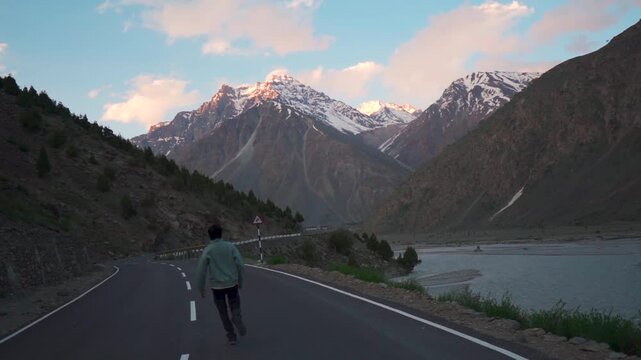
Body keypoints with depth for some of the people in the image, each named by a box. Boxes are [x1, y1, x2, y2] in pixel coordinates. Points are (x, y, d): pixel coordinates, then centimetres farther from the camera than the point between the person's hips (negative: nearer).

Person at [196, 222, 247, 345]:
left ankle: (231, 336, 9)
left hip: (217, 286, 0)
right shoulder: (230, 246, -2)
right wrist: (240, 281, 7)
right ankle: (237, 318, -18)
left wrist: (201, 287, 2)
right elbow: (240, 265, -5)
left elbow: (201, 271, -8)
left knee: (223, 313, 13)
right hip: (232, 284, 0)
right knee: (235, 307, 15)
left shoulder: (207, 250, -5)